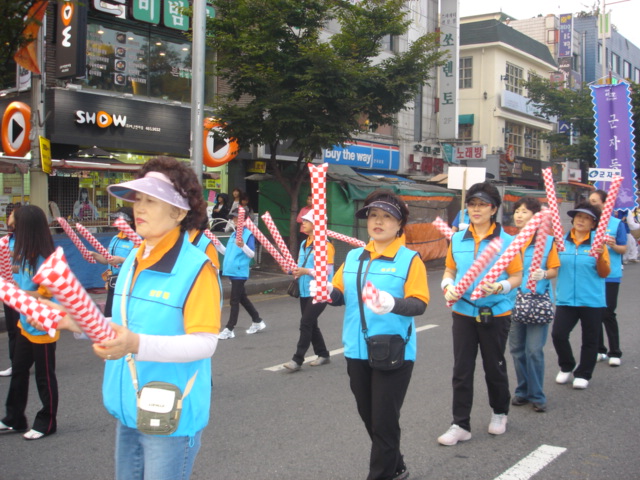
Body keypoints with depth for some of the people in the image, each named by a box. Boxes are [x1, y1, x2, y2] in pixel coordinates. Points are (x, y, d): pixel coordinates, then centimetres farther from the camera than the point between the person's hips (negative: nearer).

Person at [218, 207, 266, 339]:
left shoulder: (248, 234, -8)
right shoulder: (233, 235, 15)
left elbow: (252, 254, -11)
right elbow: (228, 252, 22)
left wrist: (243, 246, -28)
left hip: (240, 272, -9)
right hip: (232, 271, 9)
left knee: (234, 301, -6)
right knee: (242, 298, 17)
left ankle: (229, 329, -1)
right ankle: (257, 321, 30)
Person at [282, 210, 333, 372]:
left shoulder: (325, 245, -12)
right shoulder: (304, 244, 15)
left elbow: (327, 270, -17)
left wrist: (306, 271, -23)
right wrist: (295, 270, 1)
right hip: (305, 290, 9)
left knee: (306, 323, -13)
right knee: (311, 324, 13)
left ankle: (297, 359, -10)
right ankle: (323, 354, 27)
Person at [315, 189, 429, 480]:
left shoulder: (409, 259, -8)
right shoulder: (353, 257, 9)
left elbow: (419, 303, -18)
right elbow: (341, 295, 10)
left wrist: (394, 303, -37)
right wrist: (327, 292, -13)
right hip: (357, 351, 6)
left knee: (384, 421, 1)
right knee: (369, 418, 18)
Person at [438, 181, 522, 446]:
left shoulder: (506, 241, -6)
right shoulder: (457, 239, 3)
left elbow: (517, 276, -3)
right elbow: (449, 270, 13)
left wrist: (499, 287, -22)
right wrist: (448, 287, -7)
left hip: (495, 313, -2)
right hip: (463, 312, 3)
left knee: (494, 366, 12)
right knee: (462, 370, 4)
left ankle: (499, 413, 36)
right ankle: (460, 425, 12)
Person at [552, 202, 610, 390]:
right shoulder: (561, 241, 3)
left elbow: (605, 274, -2)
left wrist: (600, 256, -19)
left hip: (592, 300, -1)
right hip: (566, 299, 1)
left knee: (590, 339, 8)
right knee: (558, 334, -7)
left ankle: (583, 374, 24)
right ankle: (566, 367, 19)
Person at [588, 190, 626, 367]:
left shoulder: (616, 223, -3)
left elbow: (624, 249, -1)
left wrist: (613, 246, -21)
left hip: (610, 275, -4)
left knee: (608, 314, -3)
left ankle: (615, 352, 9)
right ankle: (599, 350, 21)